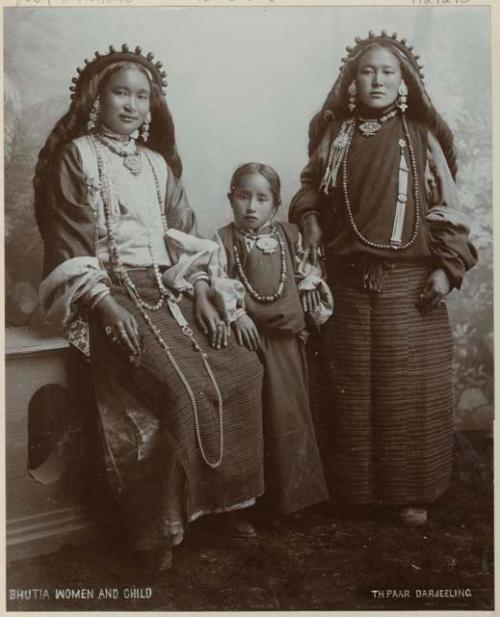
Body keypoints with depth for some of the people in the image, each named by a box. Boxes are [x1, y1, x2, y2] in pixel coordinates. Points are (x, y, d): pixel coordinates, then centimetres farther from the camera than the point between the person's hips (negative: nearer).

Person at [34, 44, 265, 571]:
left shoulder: (157, 162, 18)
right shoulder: (76, 156, 1)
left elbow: (183, 237, 16)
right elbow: (68, 249, -6)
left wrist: (198, 297, 2)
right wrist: (108, 306, -18)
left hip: (168, 295, 6)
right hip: (112, 296, -6)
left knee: (242, 369, -12)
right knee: (183, 387, -26)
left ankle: (224, 498, 2)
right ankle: (159, 529, -9)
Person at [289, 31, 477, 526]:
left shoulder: (421, 138, 4)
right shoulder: (334, 135, 7)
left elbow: (446, 207, 3)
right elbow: (310, 185, 16)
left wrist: (447, 266, -7)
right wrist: (308, 215, -4)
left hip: (409, 281, -1)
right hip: (347, 281, 1)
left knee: (409, 386, 2)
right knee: (353, 388, 8)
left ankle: (410, 490, 17)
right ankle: (357, 487, 23)